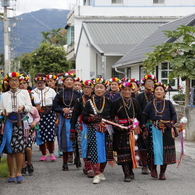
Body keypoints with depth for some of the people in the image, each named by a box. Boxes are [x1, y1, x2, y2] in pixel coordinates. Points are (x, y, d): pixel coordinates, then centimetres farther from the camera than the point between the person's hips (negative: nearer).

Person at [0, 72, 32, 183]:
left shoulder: (24, 93, 14)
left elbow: (30, 107, 8)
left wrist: (23, 107, -13)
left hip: (21, 122, -1)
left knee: (20, 148, -10)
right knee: (9, 150, 0)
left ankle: (18, 173, -2)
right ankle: (12, 174, 6)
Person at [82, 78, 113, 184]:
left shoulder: (108, 102, 6)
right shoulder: (89, 102, 3)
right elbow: (84, 117, 1)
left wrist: (109, 120, -7)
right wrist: (92, 119, -15)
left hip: (106, 130, 2)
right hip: (93, 130, -2)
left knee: (105, 151, 6)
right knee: (95, 151, -8)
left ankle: (101, 172, 23)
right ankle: (96, 175, -5)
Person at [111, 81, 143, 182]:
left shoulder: (135, 102, 12)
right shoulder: (116, 103, 2)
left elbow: (140, 116, 15)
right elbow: (113, 117, 1)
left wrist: (138, 126, 5)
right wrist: (117, 125, -13)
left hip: (133, 129, 3)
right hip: (121, 131, -3)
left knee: (132, 150, 4)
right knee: (123, 151, -6)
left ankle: (131, 171, 19)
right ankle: (126, 174, -4)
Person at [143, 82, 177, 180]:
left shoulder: (168, 103, 8)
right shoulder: (150, 104, 5)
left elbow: (174, 115, 10)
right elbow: (144, 117, 3)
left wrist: (171, 123, -4)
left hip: (167, 130, 1)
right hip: (154, 130, -1)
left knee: (165, 150, 2)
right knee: (155, 149, -11)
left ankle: (162, 172, 12)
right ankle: (153, 168, 9)